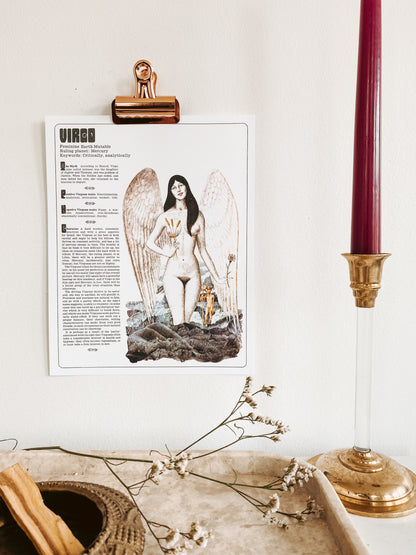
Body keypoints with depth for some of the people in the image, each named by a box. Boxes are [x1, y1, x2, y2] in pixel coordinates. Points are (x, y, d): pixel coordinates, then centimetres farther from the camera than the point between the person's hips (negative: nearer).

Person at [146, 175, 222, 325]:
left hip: (193, 273, 2)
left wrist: (215, 275, 9)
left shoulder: (197, 216, 8)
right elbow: (150, 243, 13)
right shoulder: (166, 217, 4)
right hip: (173, 273, -2)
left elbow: (202, 249, 11)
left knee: (187, 320, 2)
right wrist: (166, 253, -3)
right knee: (178, 322, -7)